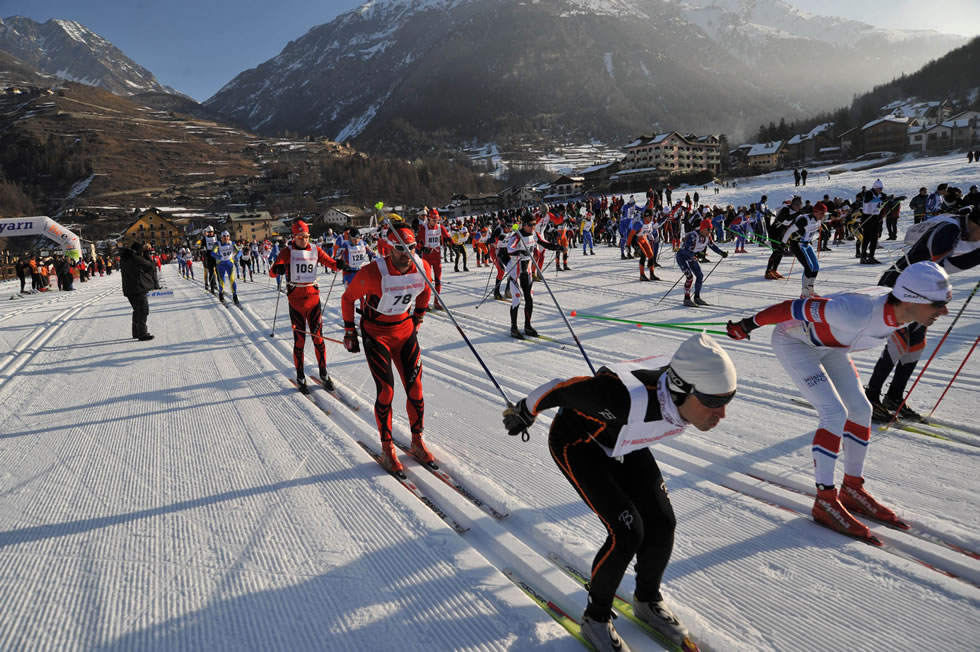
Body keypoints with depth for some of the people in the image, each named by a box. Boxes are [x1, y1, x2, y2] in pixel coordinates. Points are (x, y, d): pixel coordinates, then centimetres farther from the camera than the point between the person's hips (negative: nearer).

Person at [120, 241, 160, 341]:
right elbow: (151, 267, -9)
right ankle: (142, 334, -4)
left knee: (137, 310, 21)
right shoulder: (137, 259, -17)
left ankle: (136, 333, 27)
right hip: (138, 289, -8)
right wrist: (147, 256, 4)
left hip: (128, 290, 8)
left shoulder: (123, 259, 8)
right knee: (143, 311, -2)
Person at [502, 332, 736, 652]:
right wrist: (524, 412, -10)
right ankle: (596, 618, 11)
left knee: (662, 523, 1)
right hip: (576, 443, -6)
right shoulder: (627, 398, -44)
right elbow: (563, 388, -28)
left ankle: (648, 600, 29)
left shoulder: (689, 397, -23)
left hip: (622, 442, 7)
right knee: (627, 532, -14)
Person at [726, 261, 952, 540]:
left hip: (829, 346, 9)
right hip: (793, 342, -8)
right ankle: (825, 501, -4)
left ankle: (852, 489, 21)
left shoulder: (904, 311, -17)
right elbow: (796, 308, -32)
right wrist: (750, 324, -20)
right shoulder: (858, 313, -41)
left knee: (861, 410, 6)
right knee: (835, 414, -16)